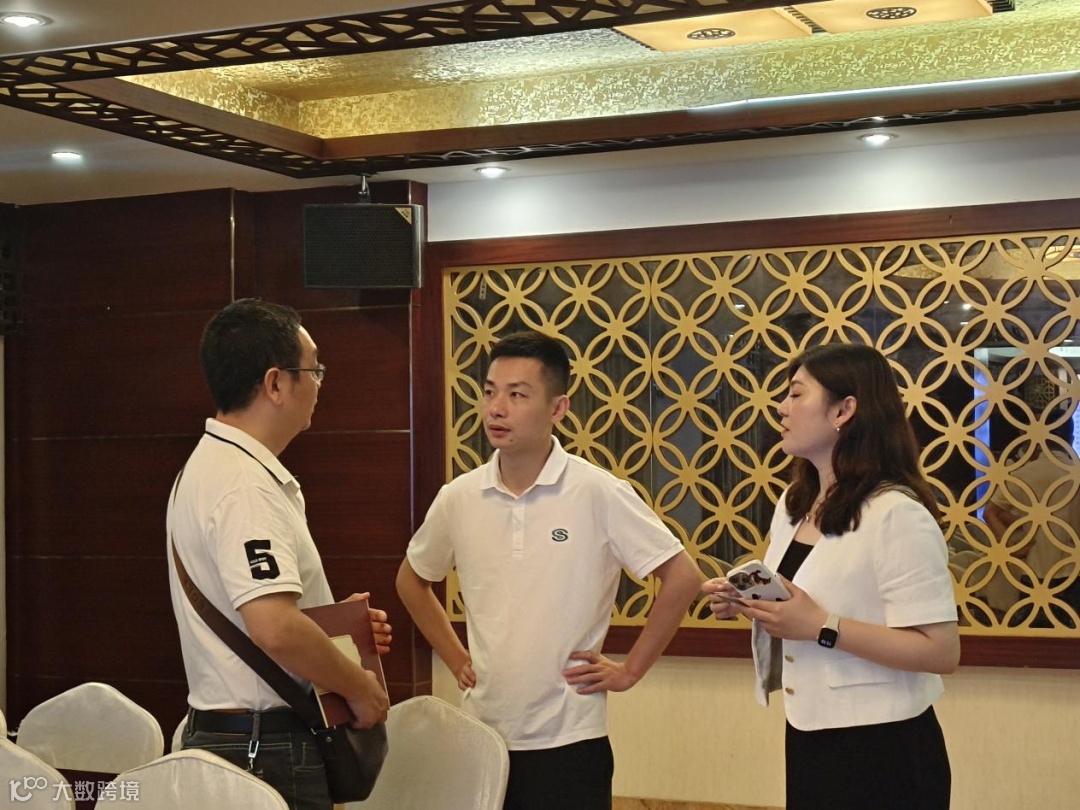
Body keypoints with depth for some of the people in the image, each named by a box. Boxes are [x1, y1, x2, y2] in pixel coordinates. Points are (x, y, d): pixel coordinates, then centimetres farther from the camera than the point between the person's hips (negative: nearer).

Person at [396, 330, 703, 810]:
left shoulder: (598, 493, -11)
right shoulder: (458, 499, 1)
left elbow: (682, 577, -8)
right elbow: (412, 580, 19)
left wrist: (629, 671, -6)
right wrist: (455, 658, 10)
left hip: (568, 740, -4)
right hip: (481, 734, 4)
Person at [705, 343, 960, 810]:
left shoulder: (897, 514, -19)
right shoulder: (794, 503, 7)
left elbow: (941, 651, -23)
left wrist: (822, 627, -26)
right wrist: (746, 602, 0)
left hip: (881, 752, -8)